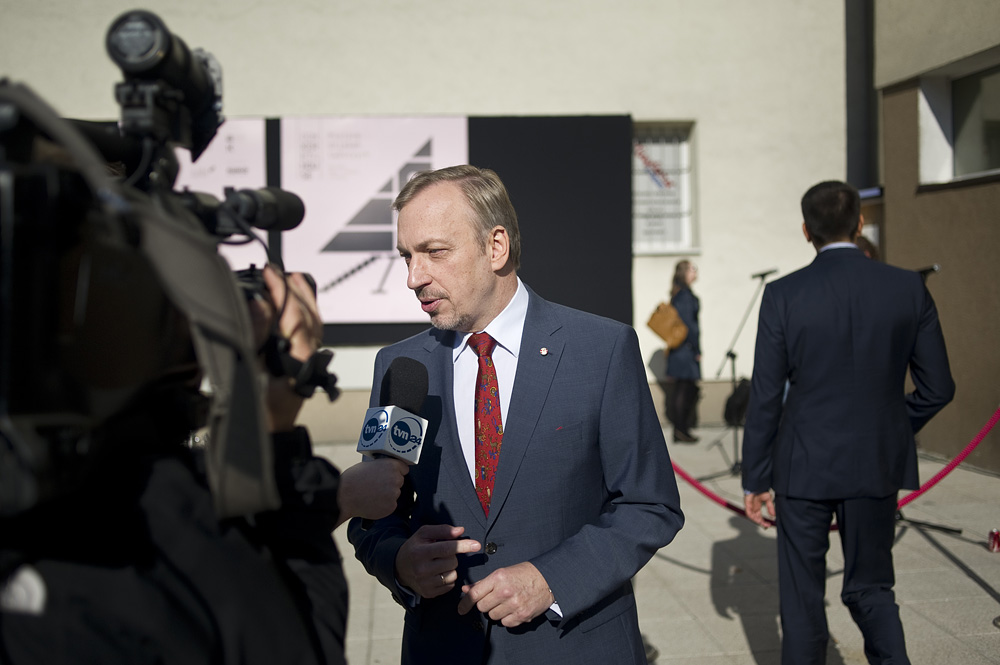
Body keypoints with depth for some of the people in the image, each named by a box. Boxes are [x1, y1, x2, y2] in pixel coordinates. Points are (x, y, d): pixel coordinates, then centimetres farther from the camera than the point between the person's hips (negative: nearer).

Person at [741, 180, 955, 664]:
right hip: (878, 466, 2)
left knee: (802, 595, 12)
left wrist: (755, 479, 1)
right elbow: (937, 388, 0)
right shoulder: (909, 289, -3)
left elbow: (765, 397, -8)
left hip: (804, 466, -2)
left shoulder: (784, 295, -10)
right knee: (871, 588, 16)